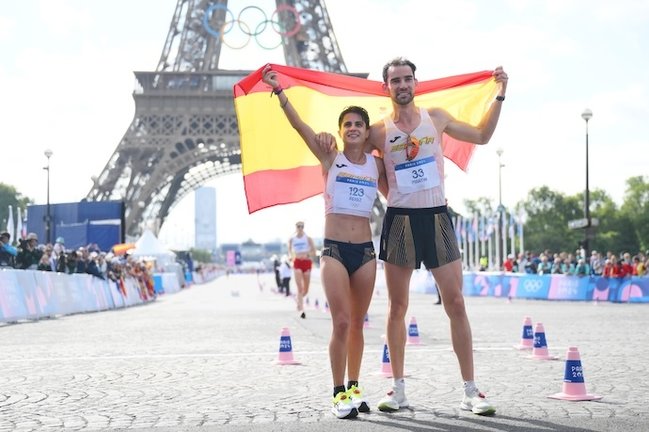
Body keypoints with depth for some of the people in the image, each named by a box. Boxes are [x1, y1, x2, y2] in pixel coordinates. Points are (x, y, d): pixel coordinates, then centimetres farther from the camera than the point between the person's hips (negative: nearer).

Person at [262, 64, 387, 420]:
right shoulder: (330, 159, 0)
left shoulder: (376, 164, 8)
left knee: (357, 323, 10)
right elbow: (299, 125, -9)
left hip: (365, 250, 3)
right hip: (334, 249, -3)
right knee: (341, 323, -11)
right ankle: (339, 393, -2)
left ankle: (354, 387, 22)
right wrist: (278, 91, -16)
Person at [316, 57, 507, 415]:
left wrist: (500, 94, 13)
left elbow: (481, 136, 19)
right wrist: (327, 140, -3)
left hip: (437, 218, 1)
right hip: (399, 220, 0)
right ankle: (398, 389, 15)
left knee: (456, 305, -3)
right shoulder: (379, 131, 3)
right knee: (397, 307, 5)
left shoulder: (436, 118, 7)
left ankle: (470, 392, 2)